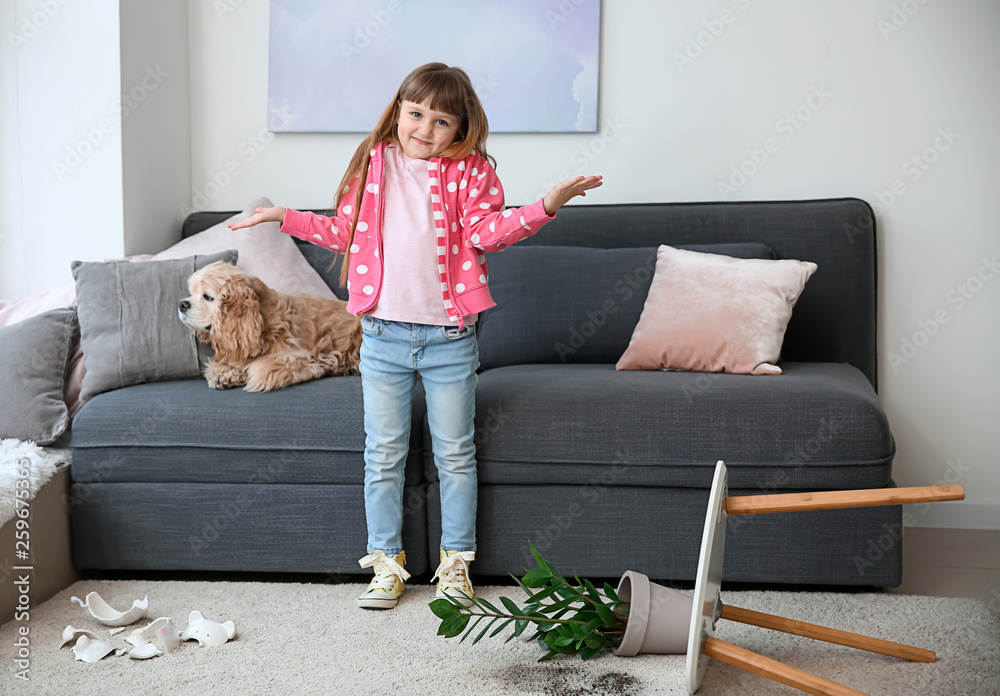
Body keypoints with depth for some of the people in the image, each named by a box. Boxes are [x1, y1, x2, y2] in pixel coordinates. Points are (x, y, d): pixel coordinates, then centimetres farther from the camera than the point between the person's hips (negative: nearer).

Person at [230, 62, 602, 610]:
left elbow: (486, 231, -12)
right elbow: (345, 231, 13)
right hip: (383, 334, 2)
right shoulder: (373, 164, 6)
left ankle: (455, 564, 21)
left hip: (449, 337, -2)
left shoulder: (470, 170, -1)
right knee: (383, 455, 8)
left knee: (455, 454, 7)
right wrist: (286, 217, 8)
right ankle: (388, 562, 20)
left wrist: (546, 205, -25)